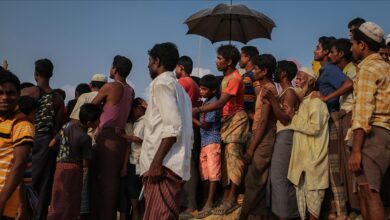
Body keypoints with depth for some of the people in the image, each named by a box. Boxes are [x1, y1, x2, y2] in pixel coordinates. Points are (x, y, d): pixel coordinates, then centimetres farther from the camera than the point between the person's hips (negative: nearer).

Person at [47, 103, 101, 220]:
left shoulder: (68, 125, 1)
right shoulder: (85, 138, -19)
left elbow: (51, 144, 7)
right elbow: (85, 163, -13)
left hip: (60, 166, 7)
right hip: (73, 170, -7)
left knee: (59, 200, 15)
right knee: (69, 203, 5)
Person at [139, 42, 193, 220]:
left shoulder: (162, 83, -3)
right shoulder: (179, 88, 25)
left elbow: (172, 127, -17)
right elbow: (184, 130, 21)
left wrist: (156, 161, -19)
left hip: (164, 165, -10)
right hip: (174, 165, 10)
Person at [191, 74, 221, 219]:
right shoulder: (206, 102, 15)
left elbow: (206, 124, -13)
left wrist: (191, 117, -9)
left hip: (213, 141, -9)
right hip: (204, 141, 9)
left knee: (212, 172, -6)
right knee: (204, 173, 10)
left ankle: (209, 204, -5)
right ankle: (205, 202, 17)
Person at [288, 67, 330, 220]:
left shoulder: (315, 101, -10)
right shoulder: (303, 102, 16)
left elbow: (315, 128, -21)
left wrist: (294, 119, -13)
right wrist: (293, 118, 7)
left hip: (313, 156, -8)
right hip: (302, 155, 9)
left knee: (312, 192, -3)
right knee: (301, 190, 11)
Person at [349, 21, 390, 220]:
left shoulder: (367, 69, -7)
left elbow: (363, 111, -17)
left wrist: (356, 150, -22)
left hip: (372, 134, -10)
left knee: (369, 191, -13)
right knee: (364, 189, 12)